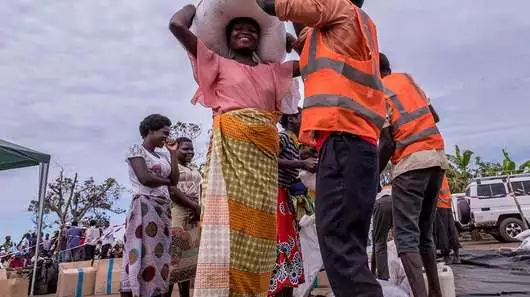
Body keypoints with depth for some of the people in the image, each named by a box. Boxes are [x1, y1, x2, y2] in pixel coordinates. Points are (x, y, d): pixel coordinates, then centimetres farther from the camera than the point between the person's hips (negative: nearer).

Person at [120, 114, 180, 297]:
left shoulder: (161, 157, 20)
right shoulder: (136, 149, -1)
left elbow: (174, 180, 10)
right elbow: (145, 178, -16)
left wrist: (173, 153, 11)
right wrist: (165, 180, 2)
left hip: (164, 209, 8)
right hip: (145, 207, -8)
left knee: (159, 255, 3)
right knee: (140, 256, -10)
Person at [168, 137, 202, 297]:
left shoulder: (196, 172, 24)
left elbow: (201, 195, 18)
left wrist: (201, 211, -2)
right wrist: (195, 206, -16)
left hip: (194, 218, 7)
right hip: (177, 215, -7)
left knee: (188, 259, 8)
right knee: (173, 256, -13)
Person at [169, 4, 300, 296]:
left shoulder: (272, 70, 27)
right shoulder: (219, 64, 15)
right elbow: (177, 25, 8)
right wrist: (195, 5, 26)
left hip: (265, 152, 4)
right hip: (232, 145, -4)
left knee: (258, 223, -3)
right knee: (230, 217, -16)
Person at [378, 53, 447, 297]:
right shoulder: (407, 79, 18)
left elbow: (387, 144, -8)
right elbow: (435, 117, 22)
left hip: (410, 162, -7)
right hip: (437, 156, 7)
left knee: (406, 236, -8)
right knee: (424, 233, 15)